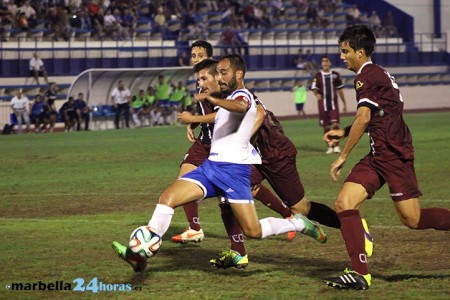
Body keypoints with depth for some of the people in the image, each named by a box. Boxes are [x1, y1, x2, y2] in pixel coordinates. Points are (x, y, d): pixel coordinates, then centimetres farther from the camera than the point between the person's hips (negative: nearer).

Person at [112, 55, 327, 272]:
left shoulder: (242, 95, -8)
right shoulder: (230, 99, 22)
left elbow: (241, 107, -32)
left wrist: (211, 99, -49)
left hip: (234, 170, -8)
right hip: (211, 166, 9)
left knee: (253, 231, -10)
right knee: (167, 198, -13)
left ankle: (299, 224, 16)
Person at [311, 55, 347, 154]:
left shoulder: (335, 75, 5)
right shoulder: (318, 76, 2)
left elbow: (340, 89, 11)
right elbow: (314, 88, -4)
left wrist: (344, 103, 12)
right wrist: (317, 94, -28)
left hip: (333, 103, 0)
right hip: (323, 104, 0)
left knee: (335, 124, -11)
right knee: (326, 126, 3)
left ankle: (336, 146, -6)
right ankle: (330, 147, 13)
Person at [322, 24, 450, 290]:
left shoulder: (367, 76, -11)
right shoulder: (378, 73, 19)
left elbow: (363, 119, -20)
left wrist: (343, 156, -13)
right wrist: (343, 133, 22)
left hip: (394, 154, -10)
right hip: (379, 156, 10)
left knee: (413, 220, -6)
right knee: (344, 203, -4)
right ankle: (360, 273, -9)